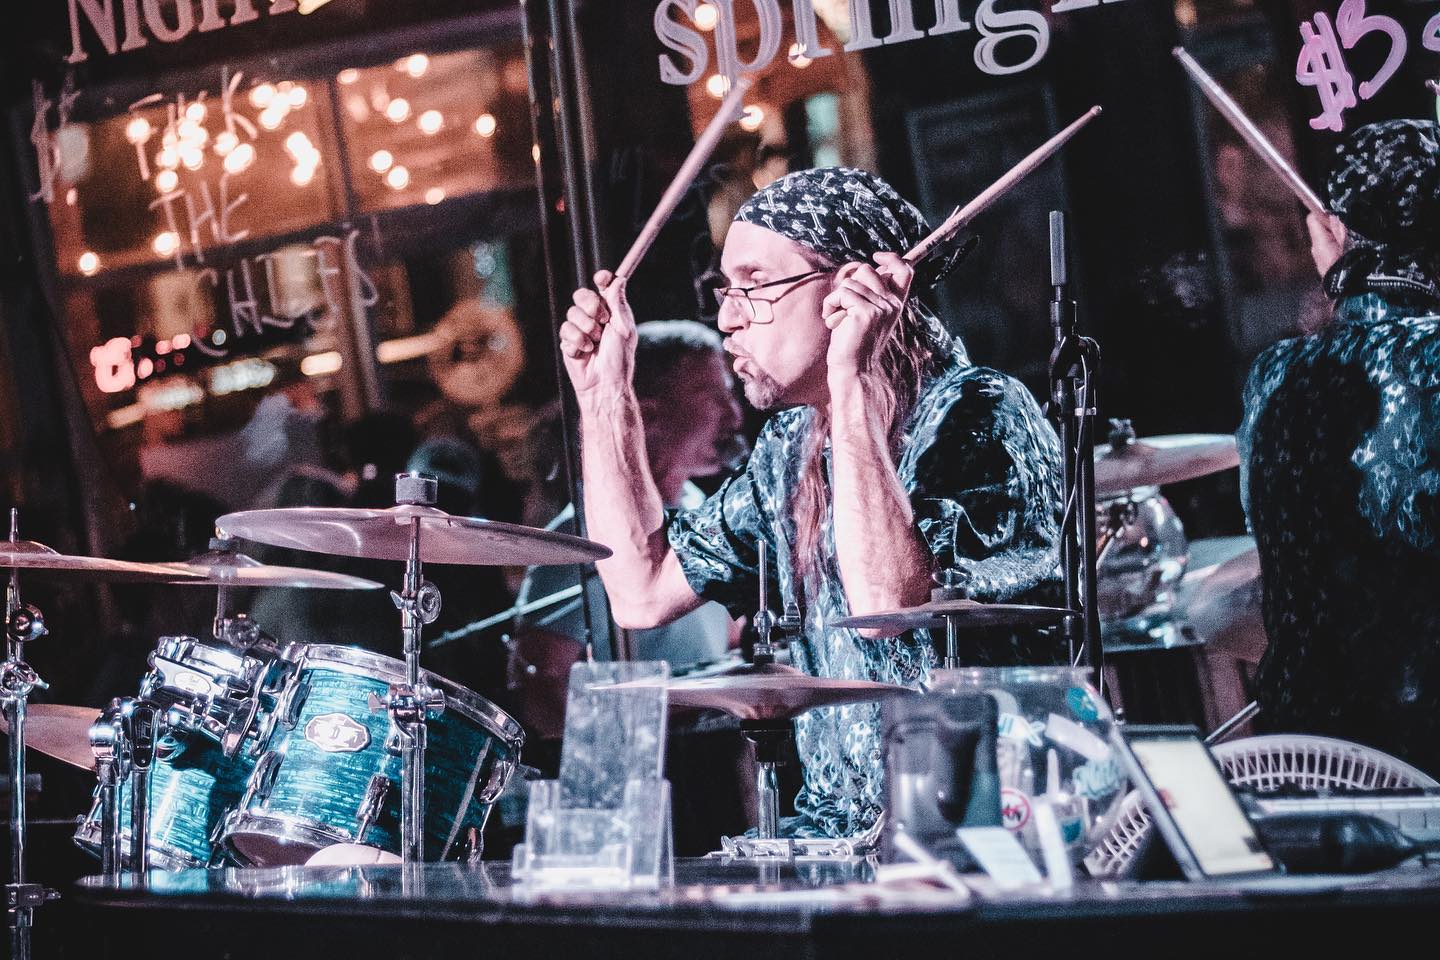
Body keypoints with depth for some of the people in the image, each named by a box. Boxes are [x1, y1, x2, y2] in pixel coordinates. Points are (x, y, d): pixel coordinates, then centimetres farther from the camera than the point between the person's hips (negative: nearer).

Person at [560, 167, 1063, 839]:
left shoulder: (978, 416, -13)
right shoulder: (791, 447, 12)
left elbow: (892, 605, -30)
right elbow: (642, 592, 13)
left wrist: (849, 385, -30)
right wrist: (604, 395, 10)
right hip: (836, 829, 7)